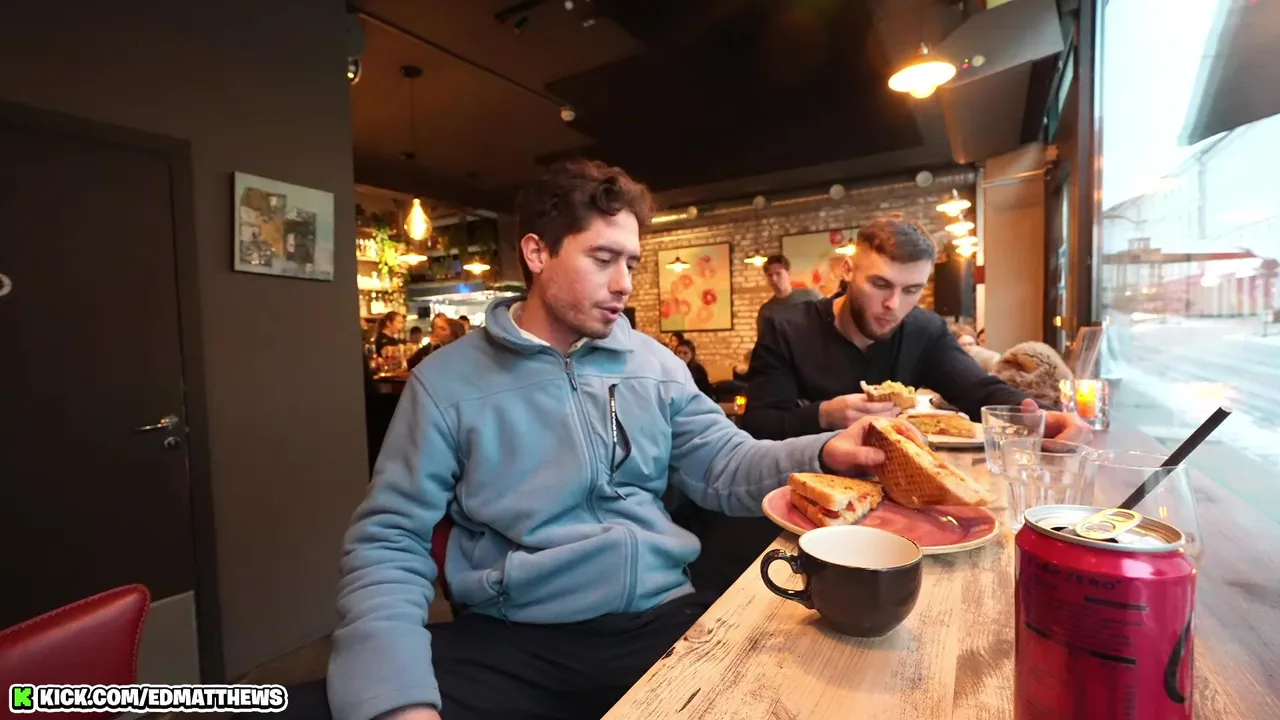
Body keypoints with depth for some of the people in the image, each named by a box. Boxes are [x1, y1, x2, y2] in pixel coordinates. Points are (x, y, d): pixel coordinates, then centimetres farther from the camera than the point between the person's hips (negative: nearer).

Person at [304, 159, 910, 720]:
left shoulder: (655, 364, 8)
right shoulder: (447, 382, -3)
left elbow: (723, 466, 7)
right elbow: (389, 544, -5)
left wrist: (824, 454, -11)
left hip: (665, 617, 3)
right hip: (512, 643, -2)